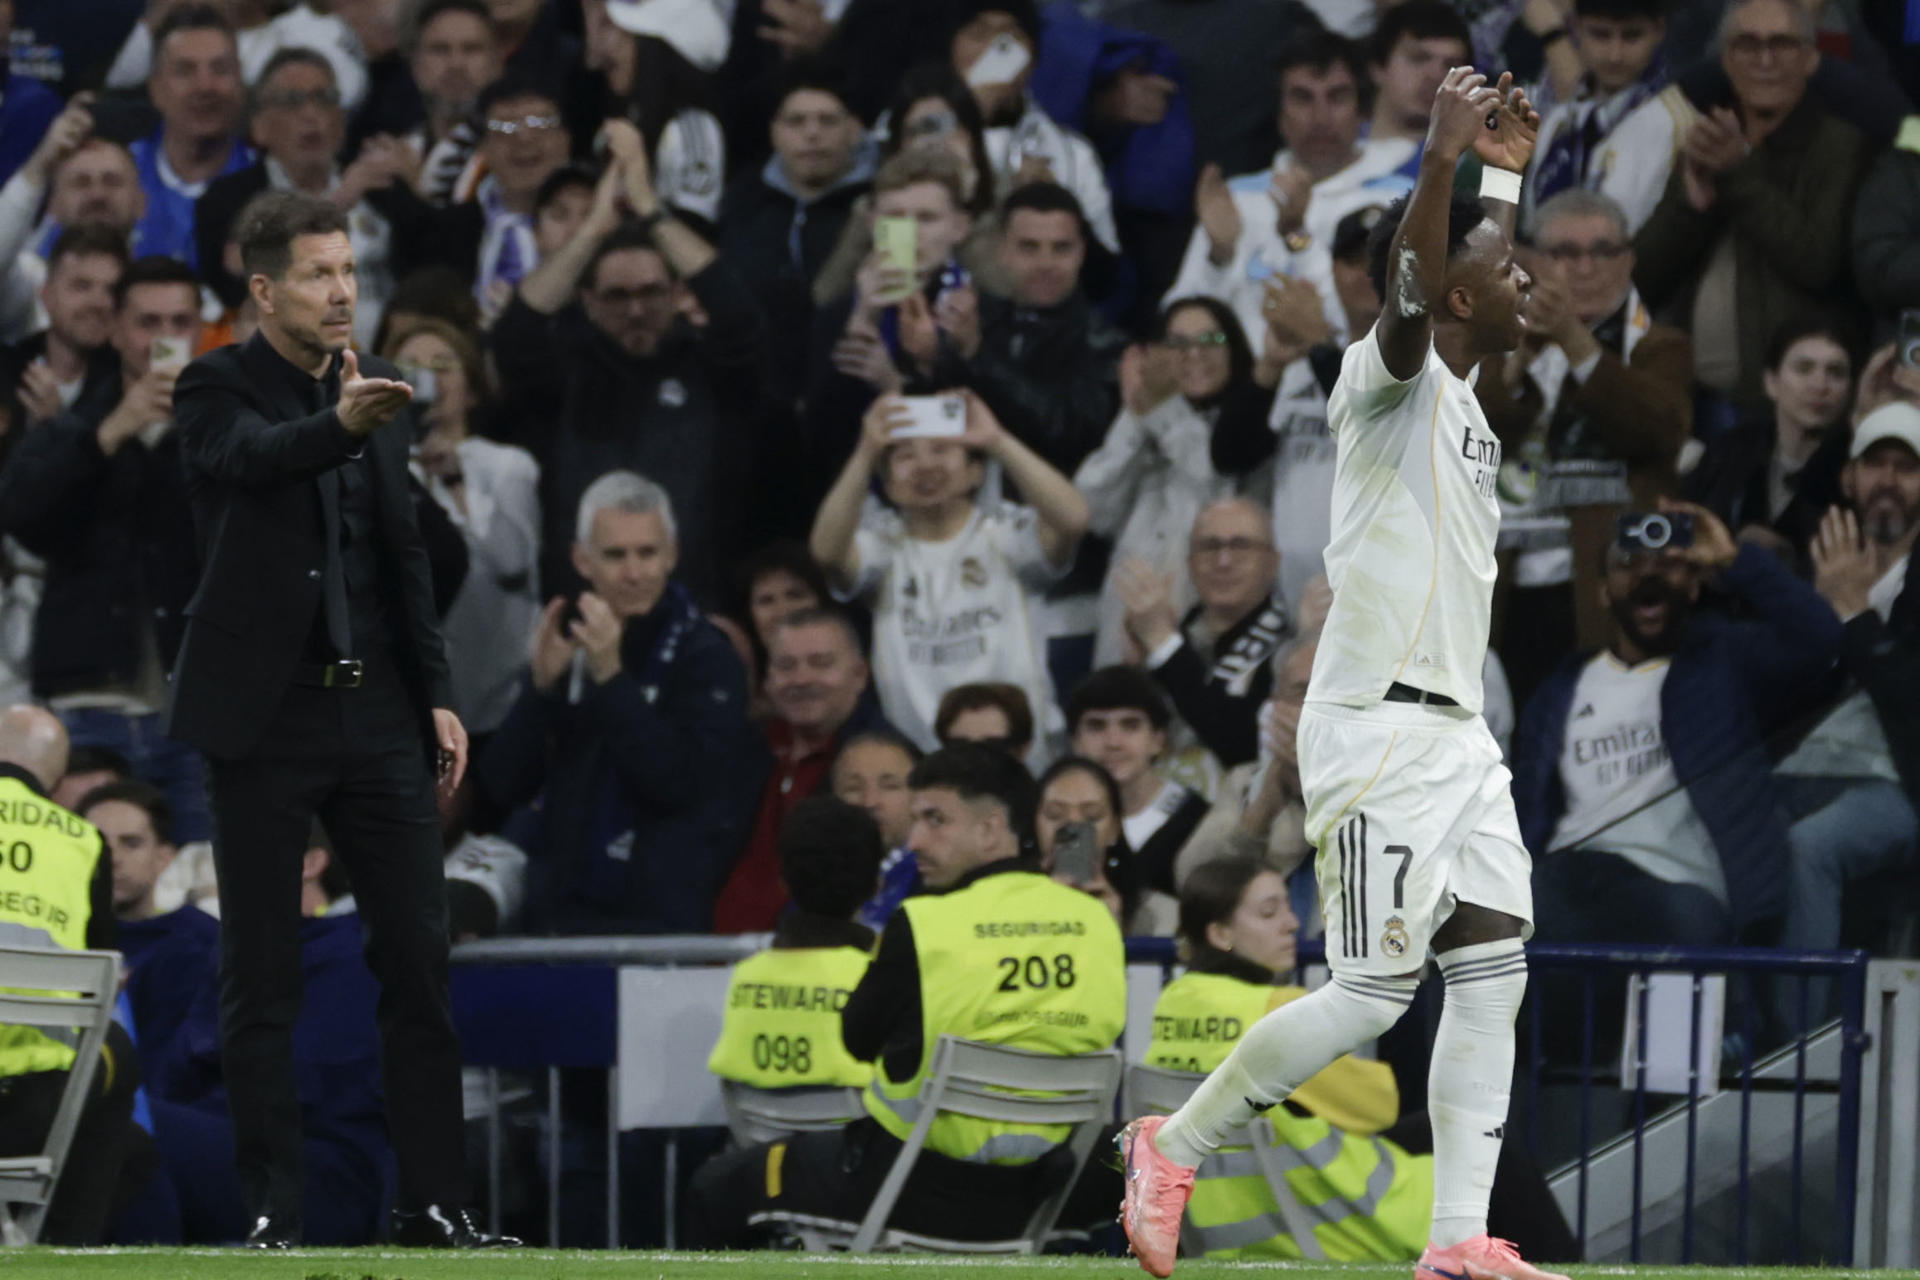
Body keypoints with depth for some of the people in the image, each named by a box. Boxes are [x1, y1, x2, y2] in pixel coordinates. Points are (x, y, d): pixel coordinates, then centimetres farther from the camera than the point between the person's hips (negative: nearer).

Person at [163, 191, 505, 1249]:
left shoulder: (371, 387, 12)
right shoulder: (217, 390, -6)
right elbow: (251, 457, -29)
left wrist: (436, 694, 11)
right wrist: (340, 425, -50)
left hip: (377, 711, 5)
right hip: (267, 716, -5)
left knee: (419, 960, 2)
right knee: (260, 976, 0)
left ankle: (433, 1202, 7)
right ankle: (272, 1212, 5)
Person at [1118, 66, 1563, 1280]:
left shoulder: (1462, 388, 17)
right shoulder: (1388, 376, -8)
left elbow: (1474, 287, 40)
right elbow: (1414, 295, -32)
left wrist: (1504, 175, 36)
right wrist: (1442, 156, -41)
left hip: (1459, 734, 9)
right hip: (1380, 731, -9)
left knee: (1494, 974, 1)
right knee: (1375, 991, -11)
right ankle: (1174, 1146, 4)